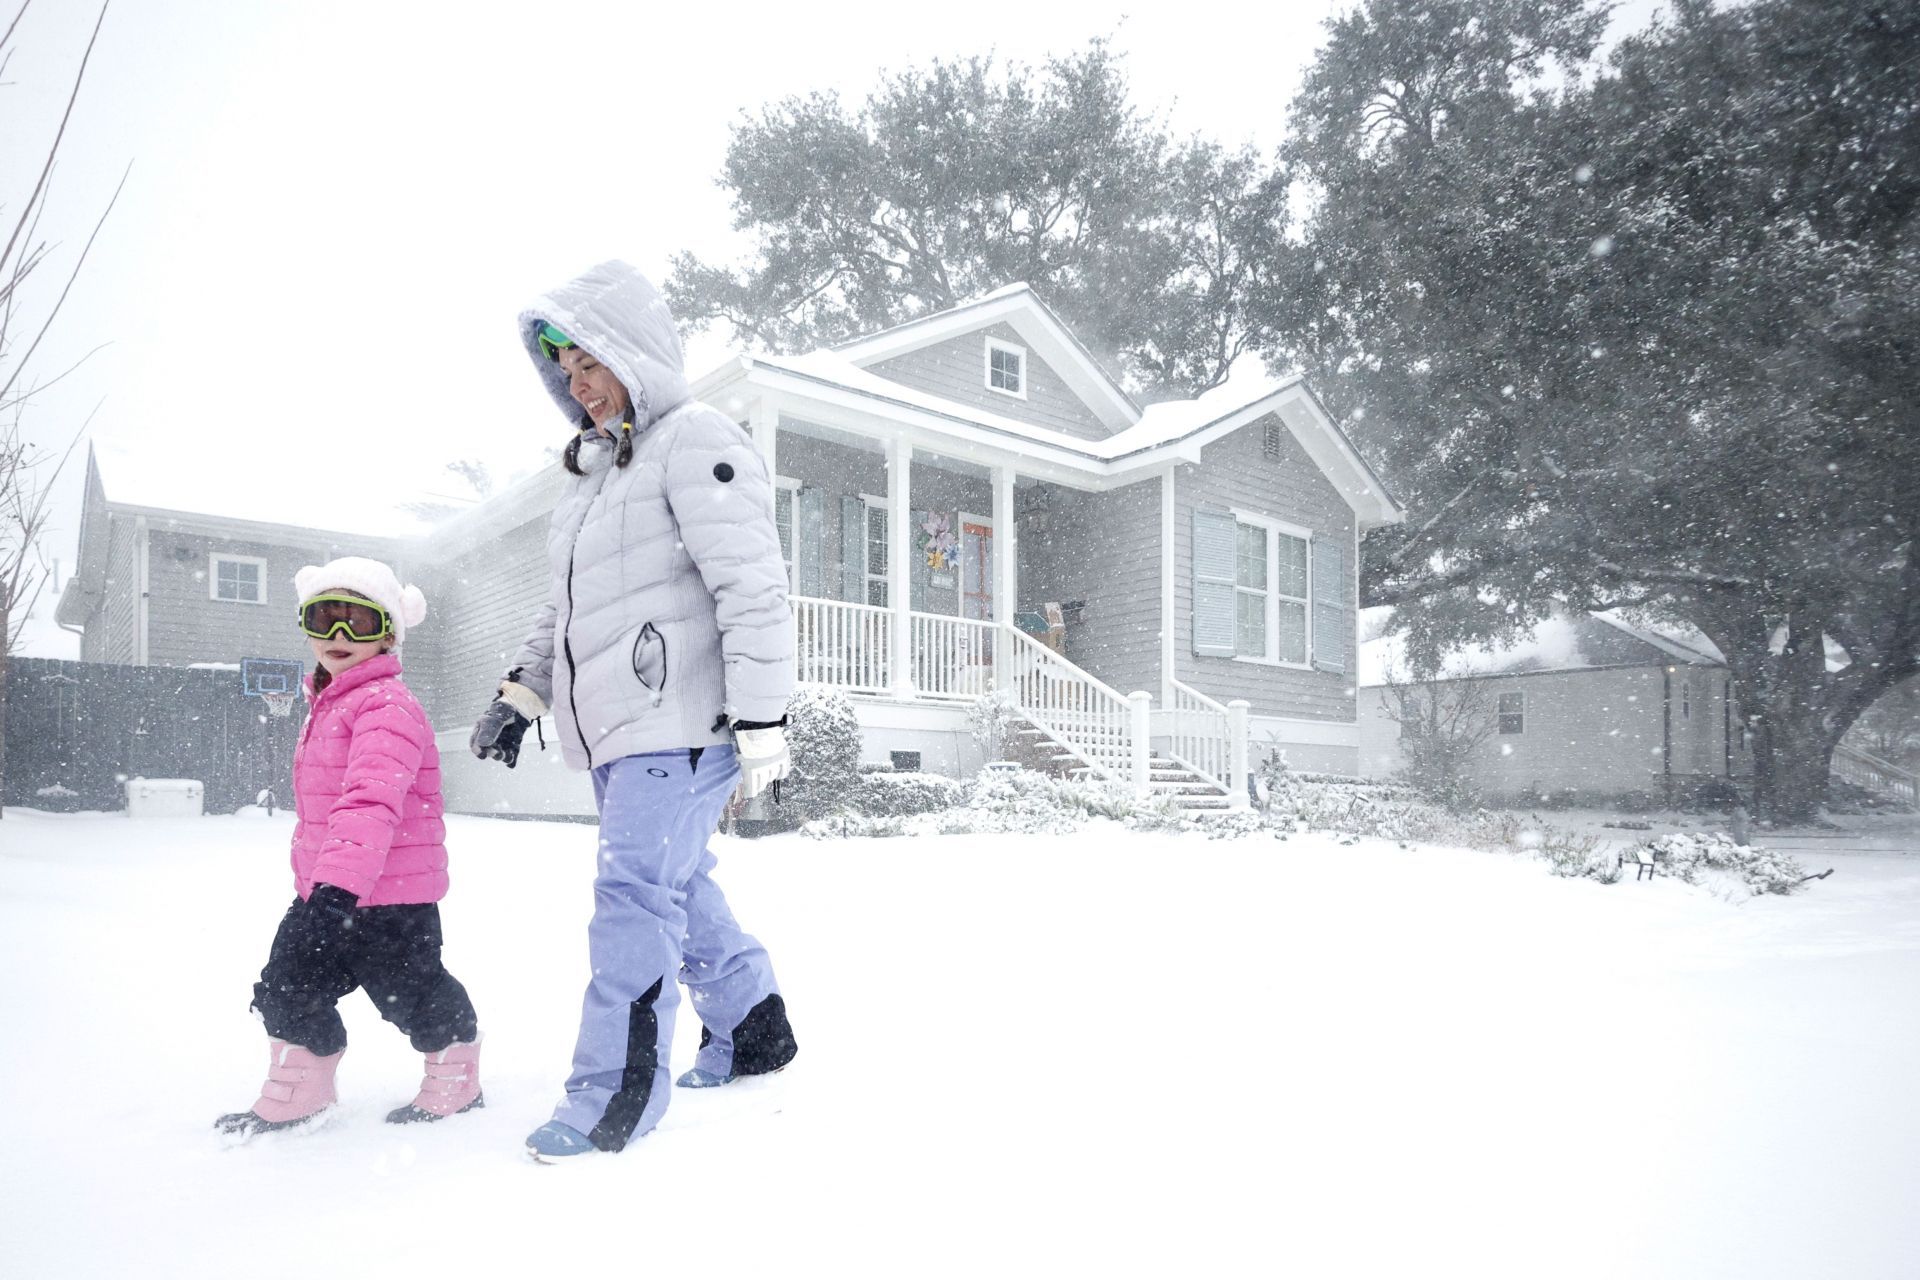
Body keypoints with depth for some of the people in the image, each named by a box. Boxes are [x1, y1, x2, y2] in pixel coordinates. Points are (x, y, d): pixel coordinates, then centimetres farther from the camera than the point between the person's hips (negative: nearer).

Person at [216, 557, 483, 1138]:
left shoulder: (386, 705, -20)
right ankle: (298, 1092, 31)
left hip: (390, 896, -9)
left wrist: (340, 885, -42)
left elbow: (372, 801, -33)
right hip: (322, 889, 9)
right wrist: (315, 883, 29)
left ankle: (455, 1082, 27)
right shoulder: (327, 707, 14)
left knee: (409, 991, 5)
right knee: (286, 985, 13)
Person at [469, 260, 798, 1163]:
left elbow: (753, 591, -18)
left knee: (635, 893, -10)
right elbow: (566, 605, 26)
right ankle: (751, 1030, 31)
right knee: (680, 885, 16)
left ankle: (618, 1095, 0)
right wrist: (522, 691, 17)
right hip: (615, 729, 9)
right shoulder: (595, 466, 19)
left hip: (680, 723, -9)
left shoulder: (697, 443, -10)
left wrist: (761, 725, -22)